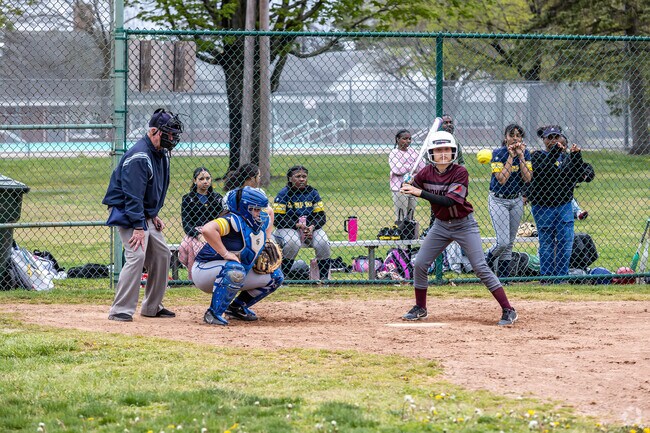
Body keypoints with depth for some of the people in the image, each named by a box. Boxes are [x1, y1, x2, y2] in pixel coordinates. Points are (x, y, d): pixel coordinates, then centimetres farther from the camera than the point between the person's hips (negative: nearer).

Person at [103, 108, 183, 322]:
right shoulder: (138, 156, -22)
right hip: (127, 214, -10)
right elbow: (133, 195, -26)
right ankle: (121, 310, -21)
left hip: (146, 214, 10)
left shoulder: (161, 154, 9)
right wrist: (138, 227, -28)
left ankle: (152, 307, 22)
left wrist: (154, 215, 13)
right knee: (137, 256, -21)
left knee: (161, 254, 12)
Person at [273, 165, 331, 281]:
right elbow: (278, 219, -13)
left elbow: (321, 216, 1)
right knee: (292, 242, -36)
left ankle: (324, 276, -9)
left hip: (311, 228, 3)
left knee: (323, 242, -25)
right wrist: (297, 225, -23)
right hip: (287, 228, -3)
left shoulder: (312, 193, 3)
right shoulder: (284, 194, -7)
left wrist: (312, 227, -19)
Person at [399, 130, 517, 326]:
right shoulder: (427, 172, -7)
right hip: (441, 225, 5)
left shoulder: (460, 172, -21)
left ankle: (508, 310, -9)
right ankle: (420, 309, 21)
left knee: (480, 267, -11)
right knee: (419, 264, 2)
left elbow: (449, 201, -30)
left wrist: (420, 192, -36)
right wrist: (407, 188, -22)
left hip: (463, 224, -5)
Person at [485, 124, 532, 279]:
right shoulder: (498, 153, -13)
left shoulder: (525, 153, 0)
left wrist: (521, 156, -16)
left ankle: (503, 276, 14)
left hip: (516, 200, 4)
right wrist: (511, 157, -21)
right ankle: (488, 260, 14)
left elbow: (527, 178, -10)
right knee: (503, 242, -14)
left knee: (509, 243, 7)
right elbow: (502, 179, -22)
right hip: (498, 200, -4)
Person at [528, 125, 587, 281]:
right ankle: (546, 278, 9)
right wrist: (555, 151, -25)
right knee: (546, 244, 2)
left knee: (566, 243, 0)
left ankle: (561, 278, 8)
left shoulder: (566, 157, 11)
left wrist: (576, 156, -13)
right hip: (543, 207, -3)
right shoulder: (538, 156, 1)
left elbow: (579, 175, -1)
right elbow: (542, 170, -20)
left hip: (564, 206, 3)